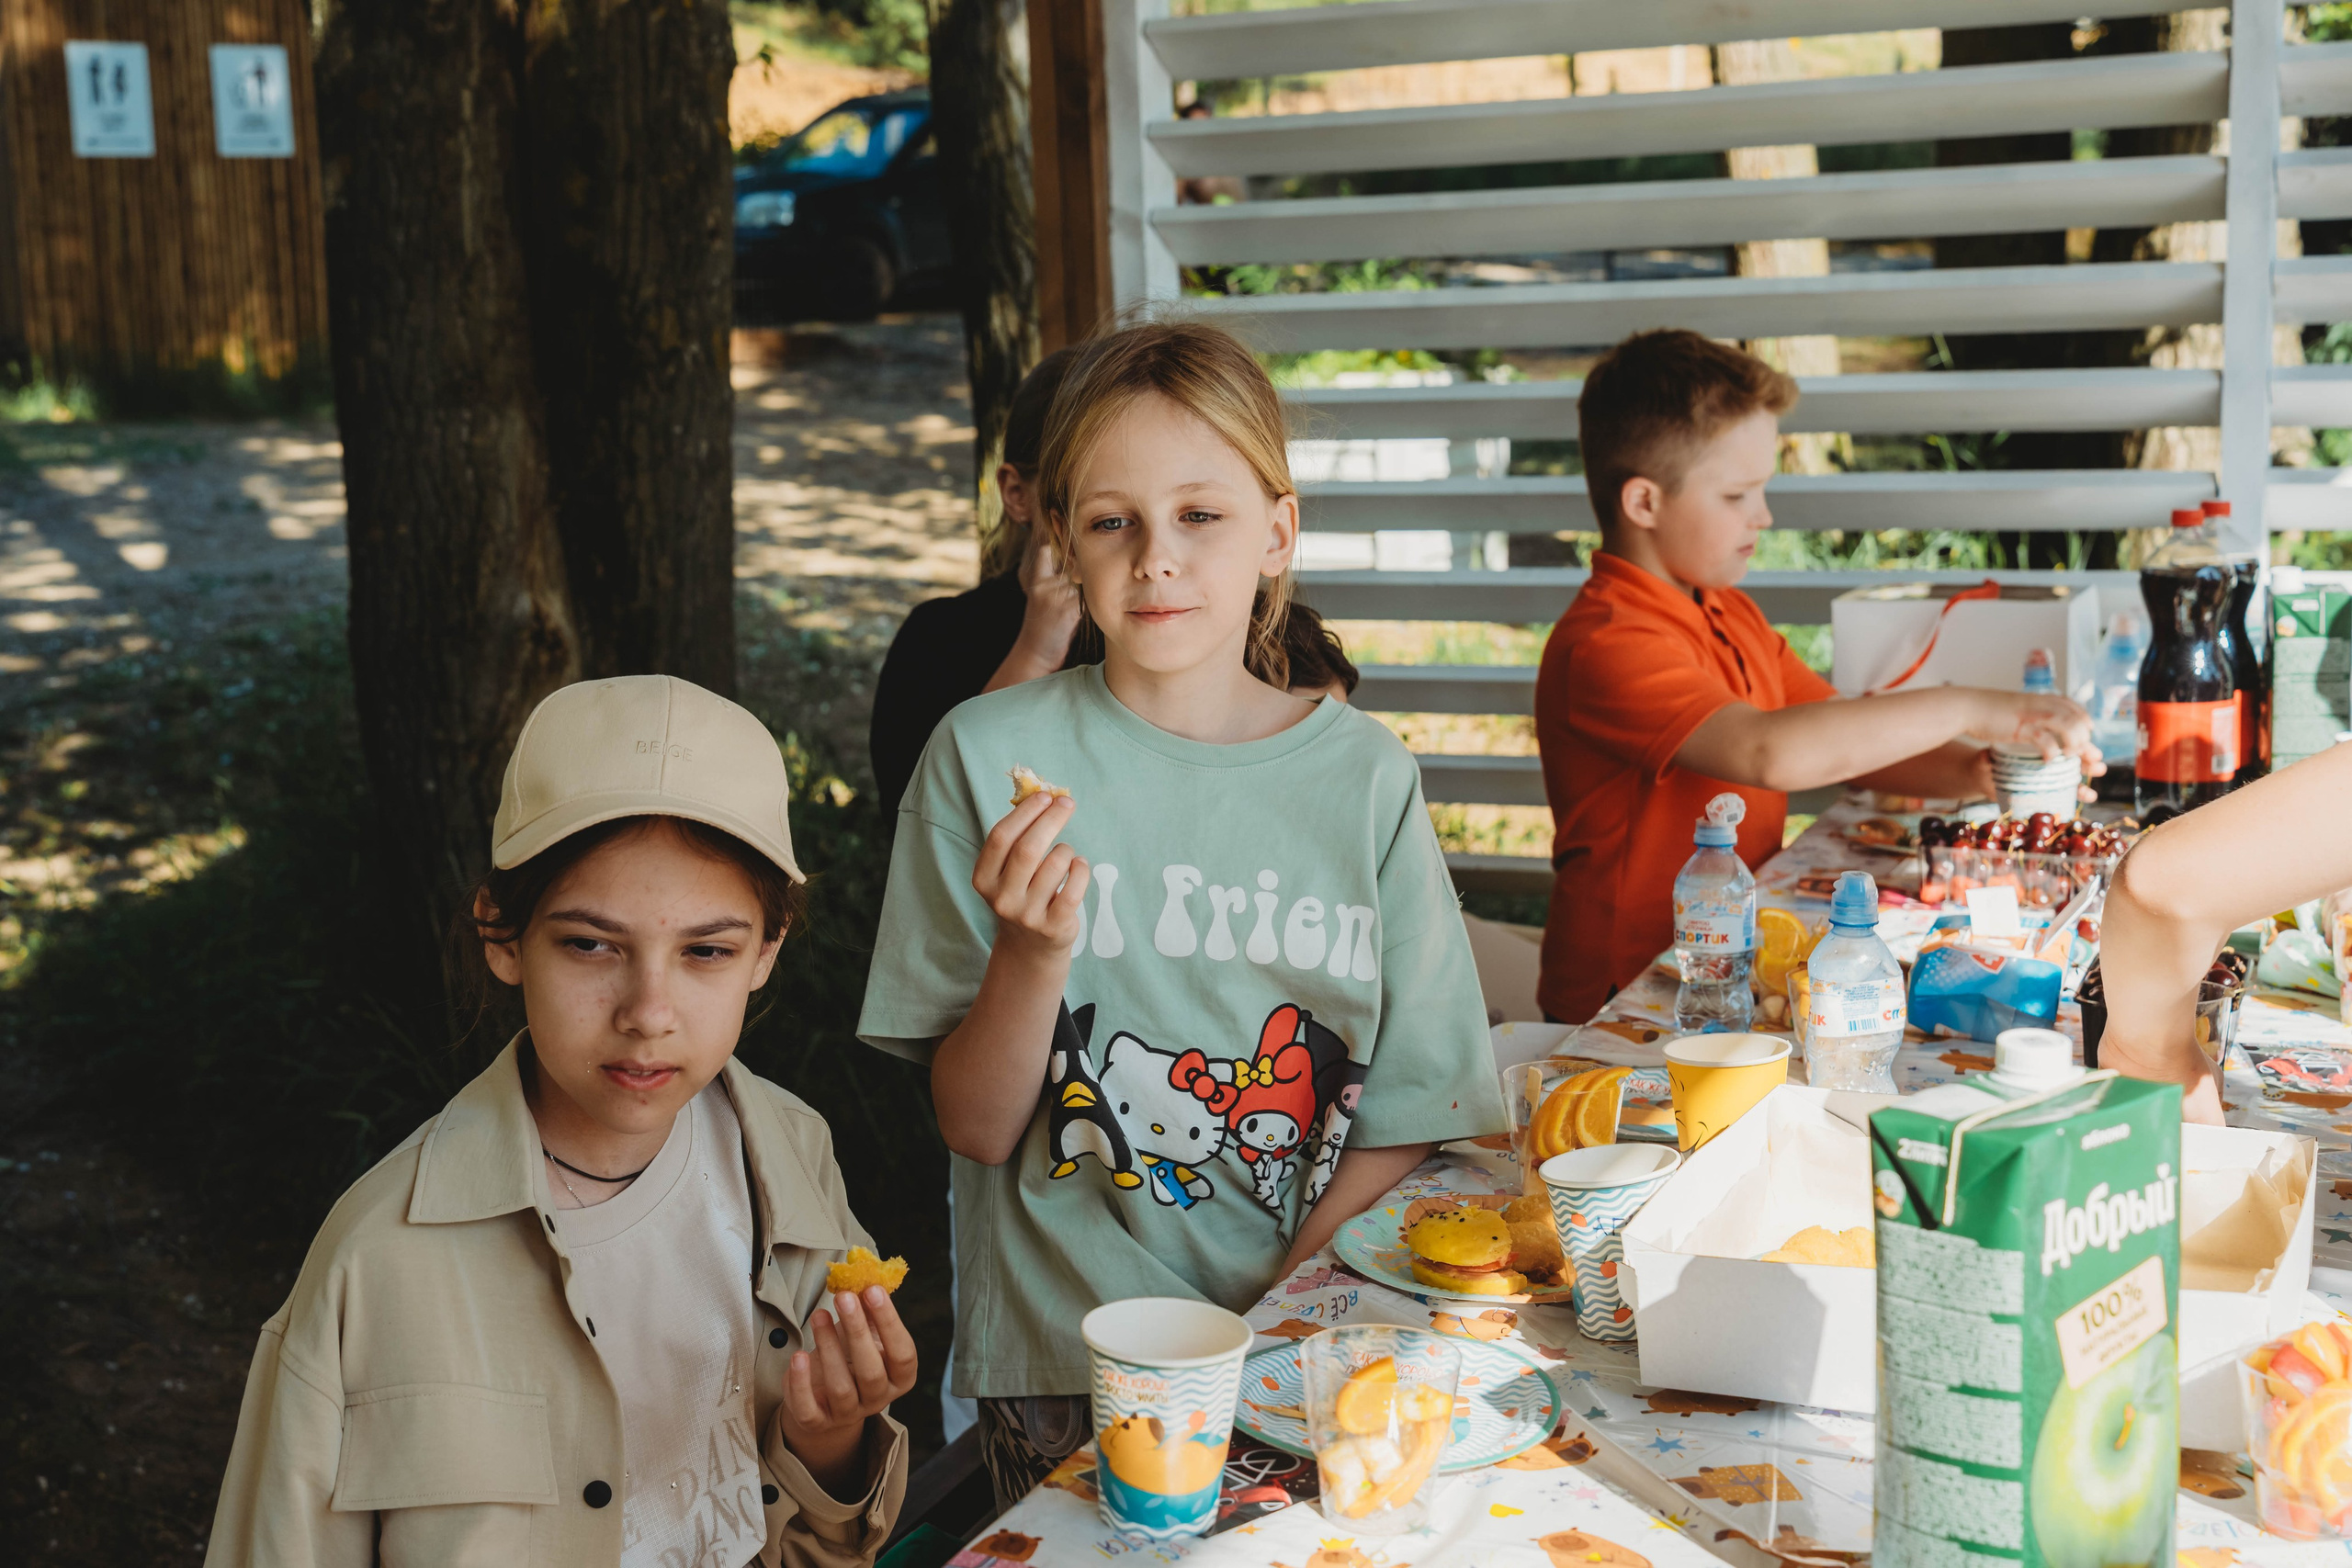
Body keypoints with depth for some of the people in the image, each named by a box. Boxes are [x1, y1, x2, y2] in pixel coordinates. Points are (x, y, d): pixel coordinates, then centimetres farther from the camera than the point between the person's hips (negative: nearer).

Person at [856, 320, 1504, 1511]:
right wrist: (1035, 955, -18)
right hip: (1070, 1368, -1)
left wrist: (1266, 1333, -8)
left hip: (1313, 1338, 2)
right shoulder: (988, 757, -2)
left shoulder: (1364, 776, 3)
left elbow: (1409, 1115, 4)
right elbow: (975, 1128, 0)